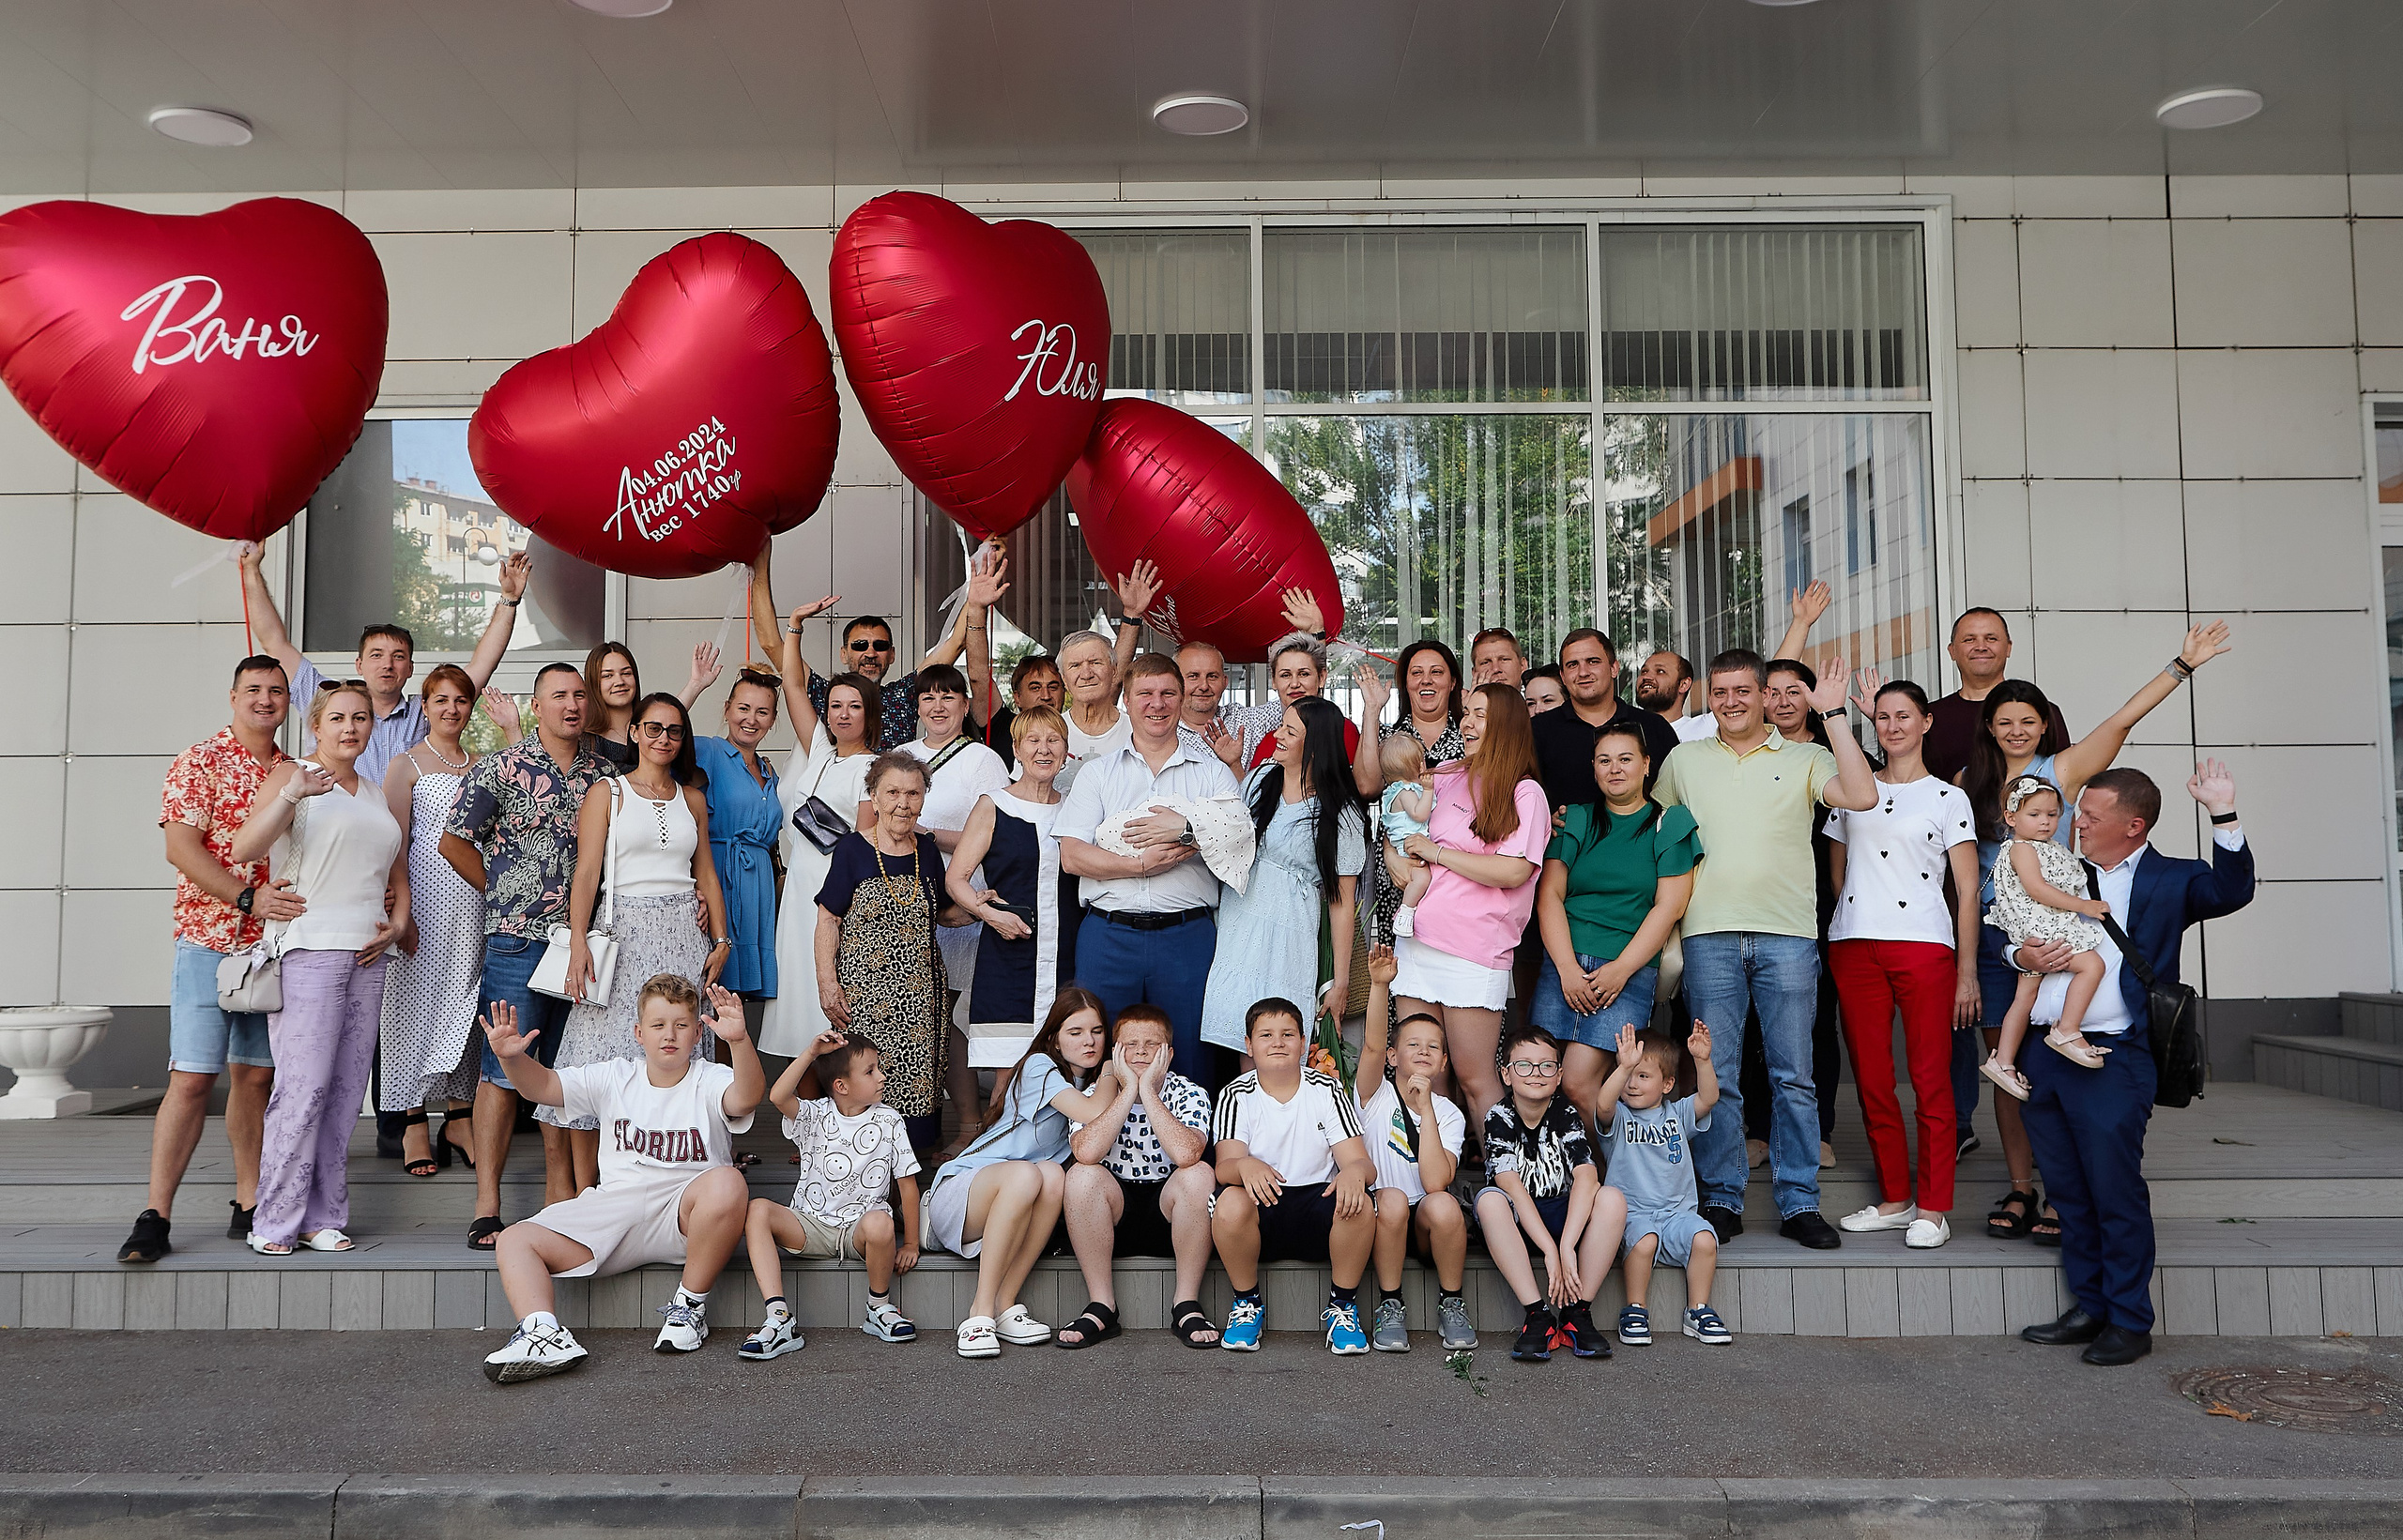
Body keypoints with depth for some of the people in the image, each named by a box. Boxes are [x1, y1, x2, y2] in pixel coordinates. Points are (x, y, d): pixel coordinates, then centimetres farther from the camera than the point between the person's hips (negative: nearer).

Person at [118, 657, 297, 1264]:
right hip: (210, 942, -5)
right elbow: (181, 848, -11)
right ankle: (155, 1217, -3)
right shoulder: (200, 761, -2)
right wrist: (248, 897, -20)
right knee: (192, 1077, -9)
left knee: (256, 1076, 10)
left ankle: (250, 1204, 17)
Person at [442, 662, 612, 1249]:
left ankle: (560, 1191, 19)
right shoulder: (500, 768, -3)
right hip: (519, 938, -4)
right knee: (505, 1068, -3)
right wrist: (505, 893, 3)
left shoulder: (605, 772, 10)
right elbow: (454, 842, 1)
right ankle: (487, 1206, 2)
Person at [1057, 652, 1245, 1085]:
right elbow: (1072, 857, 0)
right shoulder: (1097, 772, 11)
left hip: (1188, 935, 0)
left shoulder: (1213, 773, 11)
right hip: (1108, 934, 1)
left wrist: (1186, 829, -15)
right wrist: (1141, 863, -12)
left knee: (1191, 1062, 2)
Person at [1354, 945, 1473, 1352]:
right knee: (1392, 1199, -33)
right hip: (1378, 1220, -1)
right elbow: (1372, 1044, -24)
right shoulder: (1376, 1095, -1)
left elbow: (1435, 1182, -18)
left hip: (1427, 1226, 1)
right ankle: (1390, 1307, -13)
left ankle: (1451, 1305, -7)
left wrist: (1425, 1109, -21)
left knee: (1442, 1205, -32)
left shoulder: (1449, 1114, -1)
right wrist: (1379, 985, -39)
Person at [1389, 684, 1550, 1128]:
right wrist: (1395, 859, 4)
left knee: (1474, 1077, -2)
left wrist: (1436, 852, -9)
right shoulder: (1445, 778, 13)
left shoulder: (1524, 793, -4)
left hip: (1474, 951, -6)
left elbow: (1513, 872, -16)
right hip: (1416, 939, 6)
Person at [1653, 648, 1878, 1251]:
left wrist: (1833, 714, -7)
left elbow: (1862, 795, -9)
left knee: (1794, 1076, 2)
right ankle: (1721, 1200, 12)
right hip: (1710, 933, 1)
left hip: (1788, 934, -1)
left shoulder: (1804, 758, 8)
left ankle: (1799, 1204, 11)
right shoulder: (1685, 760, 14)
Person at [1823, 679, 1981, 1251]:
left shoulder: (1948, 798, 7)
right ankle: (1894, 1198, 15)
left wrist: (1967, 972, -1)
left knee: (1931, 1080, -4)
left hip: (1924, 943, -3)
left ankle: (1933, 1208, 4)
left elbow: (1967, 891, 4)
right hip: (1853, 944, 3)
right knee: (1872, 1080, 4)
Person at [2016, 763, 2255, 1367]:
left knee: (2115, 1191, -1)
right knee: (2068, 1192, 12)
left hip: (2113, 1061, -5)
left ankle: (2129, 1322, 12)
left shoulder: (2169, 881, 3)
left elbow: (2231, 890, -16)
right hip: (2043, 1055, 5)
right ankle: (2089, 1308, 24)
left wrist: (2223, 814, -24)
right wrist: (2020, 954, 1)